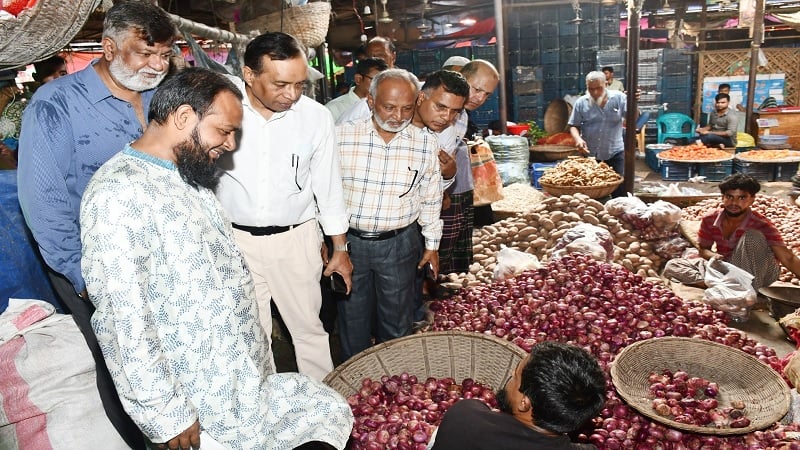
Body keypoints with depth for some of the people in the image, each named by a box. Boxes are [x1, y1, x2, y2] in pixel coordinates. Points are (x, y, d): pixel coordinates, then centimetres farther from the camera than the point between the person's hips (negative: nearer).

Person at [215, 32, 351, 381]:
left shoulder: (316, 117, -8)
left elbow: (328, 186, 2)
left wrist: (340, 248, 7)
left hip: (297, 237, 0)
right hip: (234, 238, 0)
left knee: (309, 328, 13)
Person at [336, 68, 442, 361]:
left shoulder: (425, 144, -3)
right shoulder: (342, 137, -7)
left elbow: (431, 200, 7)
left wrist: (432, 245, 11)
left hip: (399, 245, 1)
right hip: (349, 241, 0)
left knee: (397, 324, 13)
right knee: (352, 320, 14)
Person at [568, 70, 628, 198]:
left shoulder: (619, 98, -1)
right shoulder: (581, 103, 0)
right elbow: (573, 125, 3)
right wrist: (577, 139, -17)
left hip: (615, 153, 0)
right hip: (589, 155, 1)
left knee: (620, 190, 0)